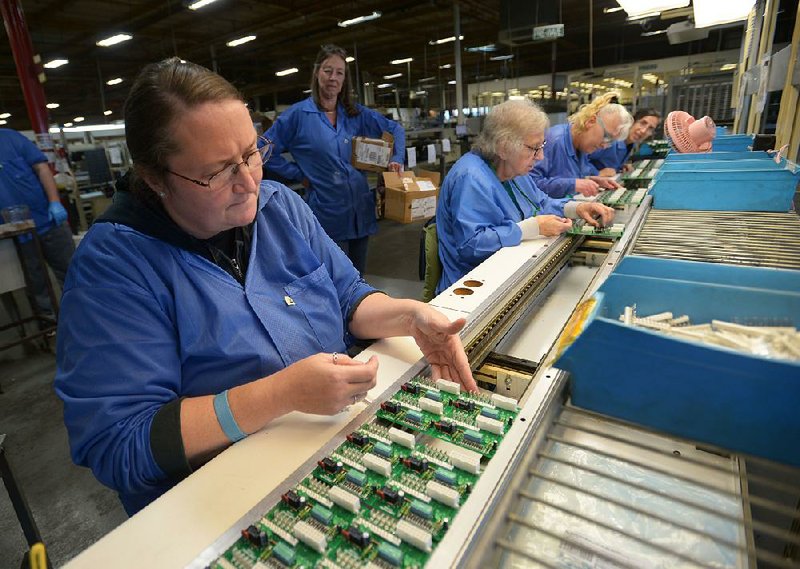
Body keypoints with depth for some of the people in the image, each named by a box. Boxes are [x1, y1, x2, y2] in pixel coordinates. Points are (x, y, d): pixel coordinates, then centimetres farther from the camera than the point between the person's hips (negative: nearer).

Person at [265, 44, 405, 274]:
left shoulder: (356, 114, 9)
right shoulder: (298, 114, -4)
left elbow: (395, 129, 20)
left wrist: (396, 159, 7)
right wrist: (300, 174, -5)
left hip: (361, 211, 4)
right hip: (328, 215, -4)